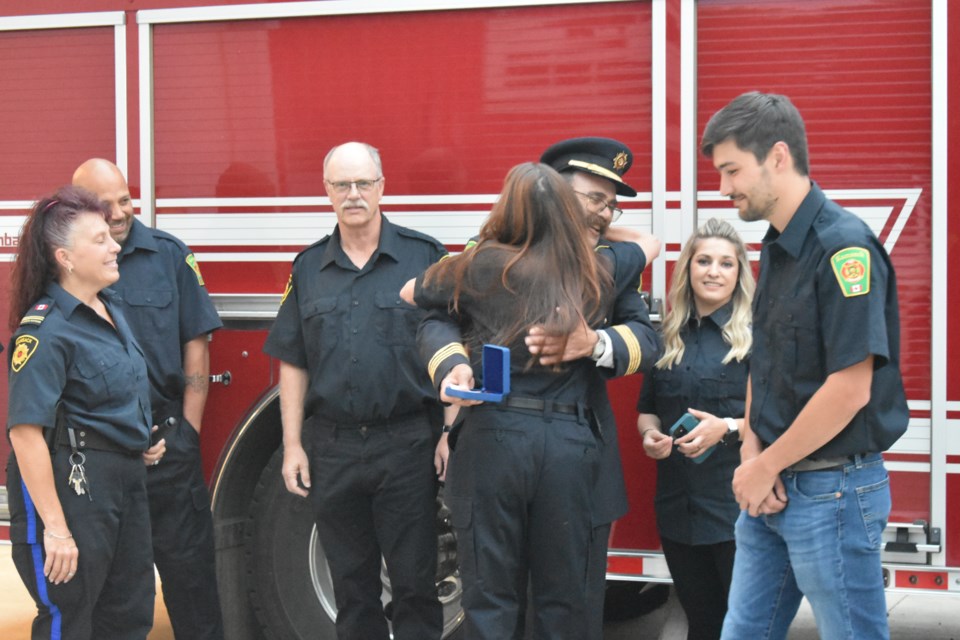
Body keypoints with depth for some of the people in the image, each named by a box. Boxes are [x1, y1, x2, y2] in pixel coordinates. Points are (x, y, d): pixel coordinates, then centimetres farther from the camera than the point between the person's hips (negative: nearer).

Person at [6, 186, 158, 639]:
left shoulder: (110, 309, 8)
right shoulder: (46, 329, -19)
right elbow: (25, 432, -25)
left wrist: (144, 444, 14)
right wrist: (55, 528, -26)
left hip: (125, 478, 9)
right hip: (70, 483, -9)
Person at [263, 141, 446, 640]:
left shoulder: (425, 256, -1)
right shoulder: (308, 268, 9)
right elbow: (293, 364, 10)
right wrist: (293, 445, 4)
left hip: (407, 445, -3)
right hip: (332, 448, 3)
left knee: (414, 583, 1)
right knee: (351, 585, 11)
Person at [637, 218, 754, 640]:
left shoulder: (756, 334, -5)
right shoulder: (668, 337, 12)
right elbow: (647, 409, 19)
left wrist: (728, 428, -21)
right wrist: (649, 434, -2)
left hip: (738, 505, -5)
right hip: (678, 506, 5)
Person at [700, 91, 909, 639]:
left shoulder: (844, 245, -18)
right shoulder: (776, 249, 10)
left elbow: (851, 387, -23)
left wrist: (766, 466, -14)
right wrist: (751, 455, -1)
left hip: (833, 489, -9)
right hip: (774, 489, 9)